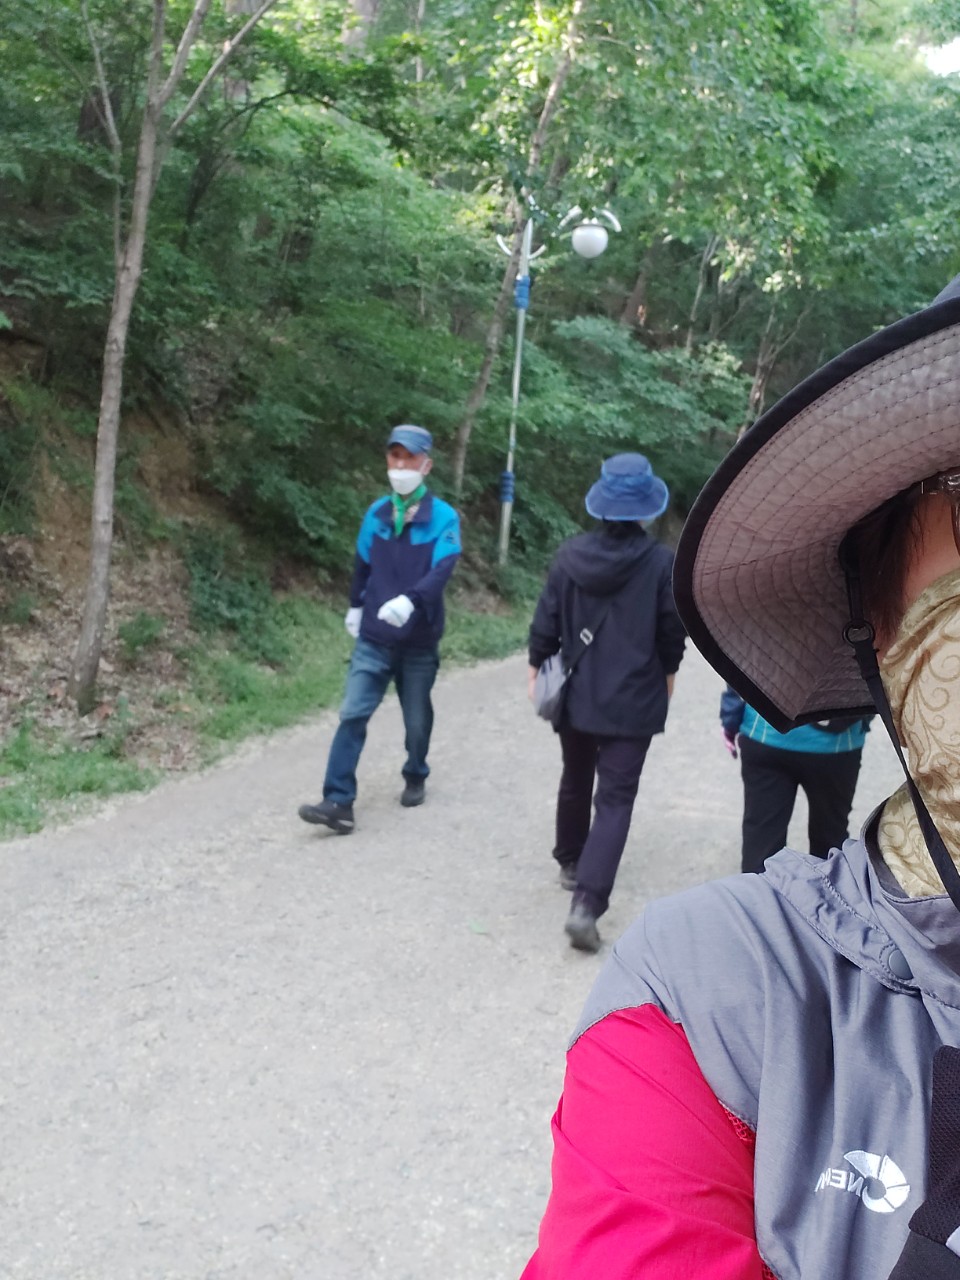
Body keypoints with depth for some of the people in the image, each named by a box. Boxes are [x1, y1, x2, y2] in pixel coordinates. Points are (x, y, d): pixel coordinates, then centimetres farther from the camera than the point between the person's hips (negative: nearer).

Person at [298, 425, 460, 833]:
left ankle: (415, 779, 39)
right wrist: (355, 607, 23)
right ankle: (339, 802, -11)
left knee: (416, 720, 14)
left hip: (419, 642, -2)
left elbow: (441, 570, -23)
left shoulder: (443, 518, -10)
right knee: (352, 714, -9)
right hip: (373, 638, 2)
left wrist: (409, 600, -39)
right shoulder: (376, 513, 2)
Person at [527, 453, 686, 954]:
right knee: (615, 799, -2)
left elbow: (546, 620, -1)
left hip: (575, 693, 4)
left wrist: (537, 665, 13)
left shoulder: (571, 554, -5)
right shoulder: (661, 562, -12)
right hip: (632, 700, -3)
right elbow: (672, 629, -4)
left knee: (576, 782, 24)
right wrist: (667, 670, 14)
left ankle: (571, 862, 42)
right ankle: (586, 903, -14)